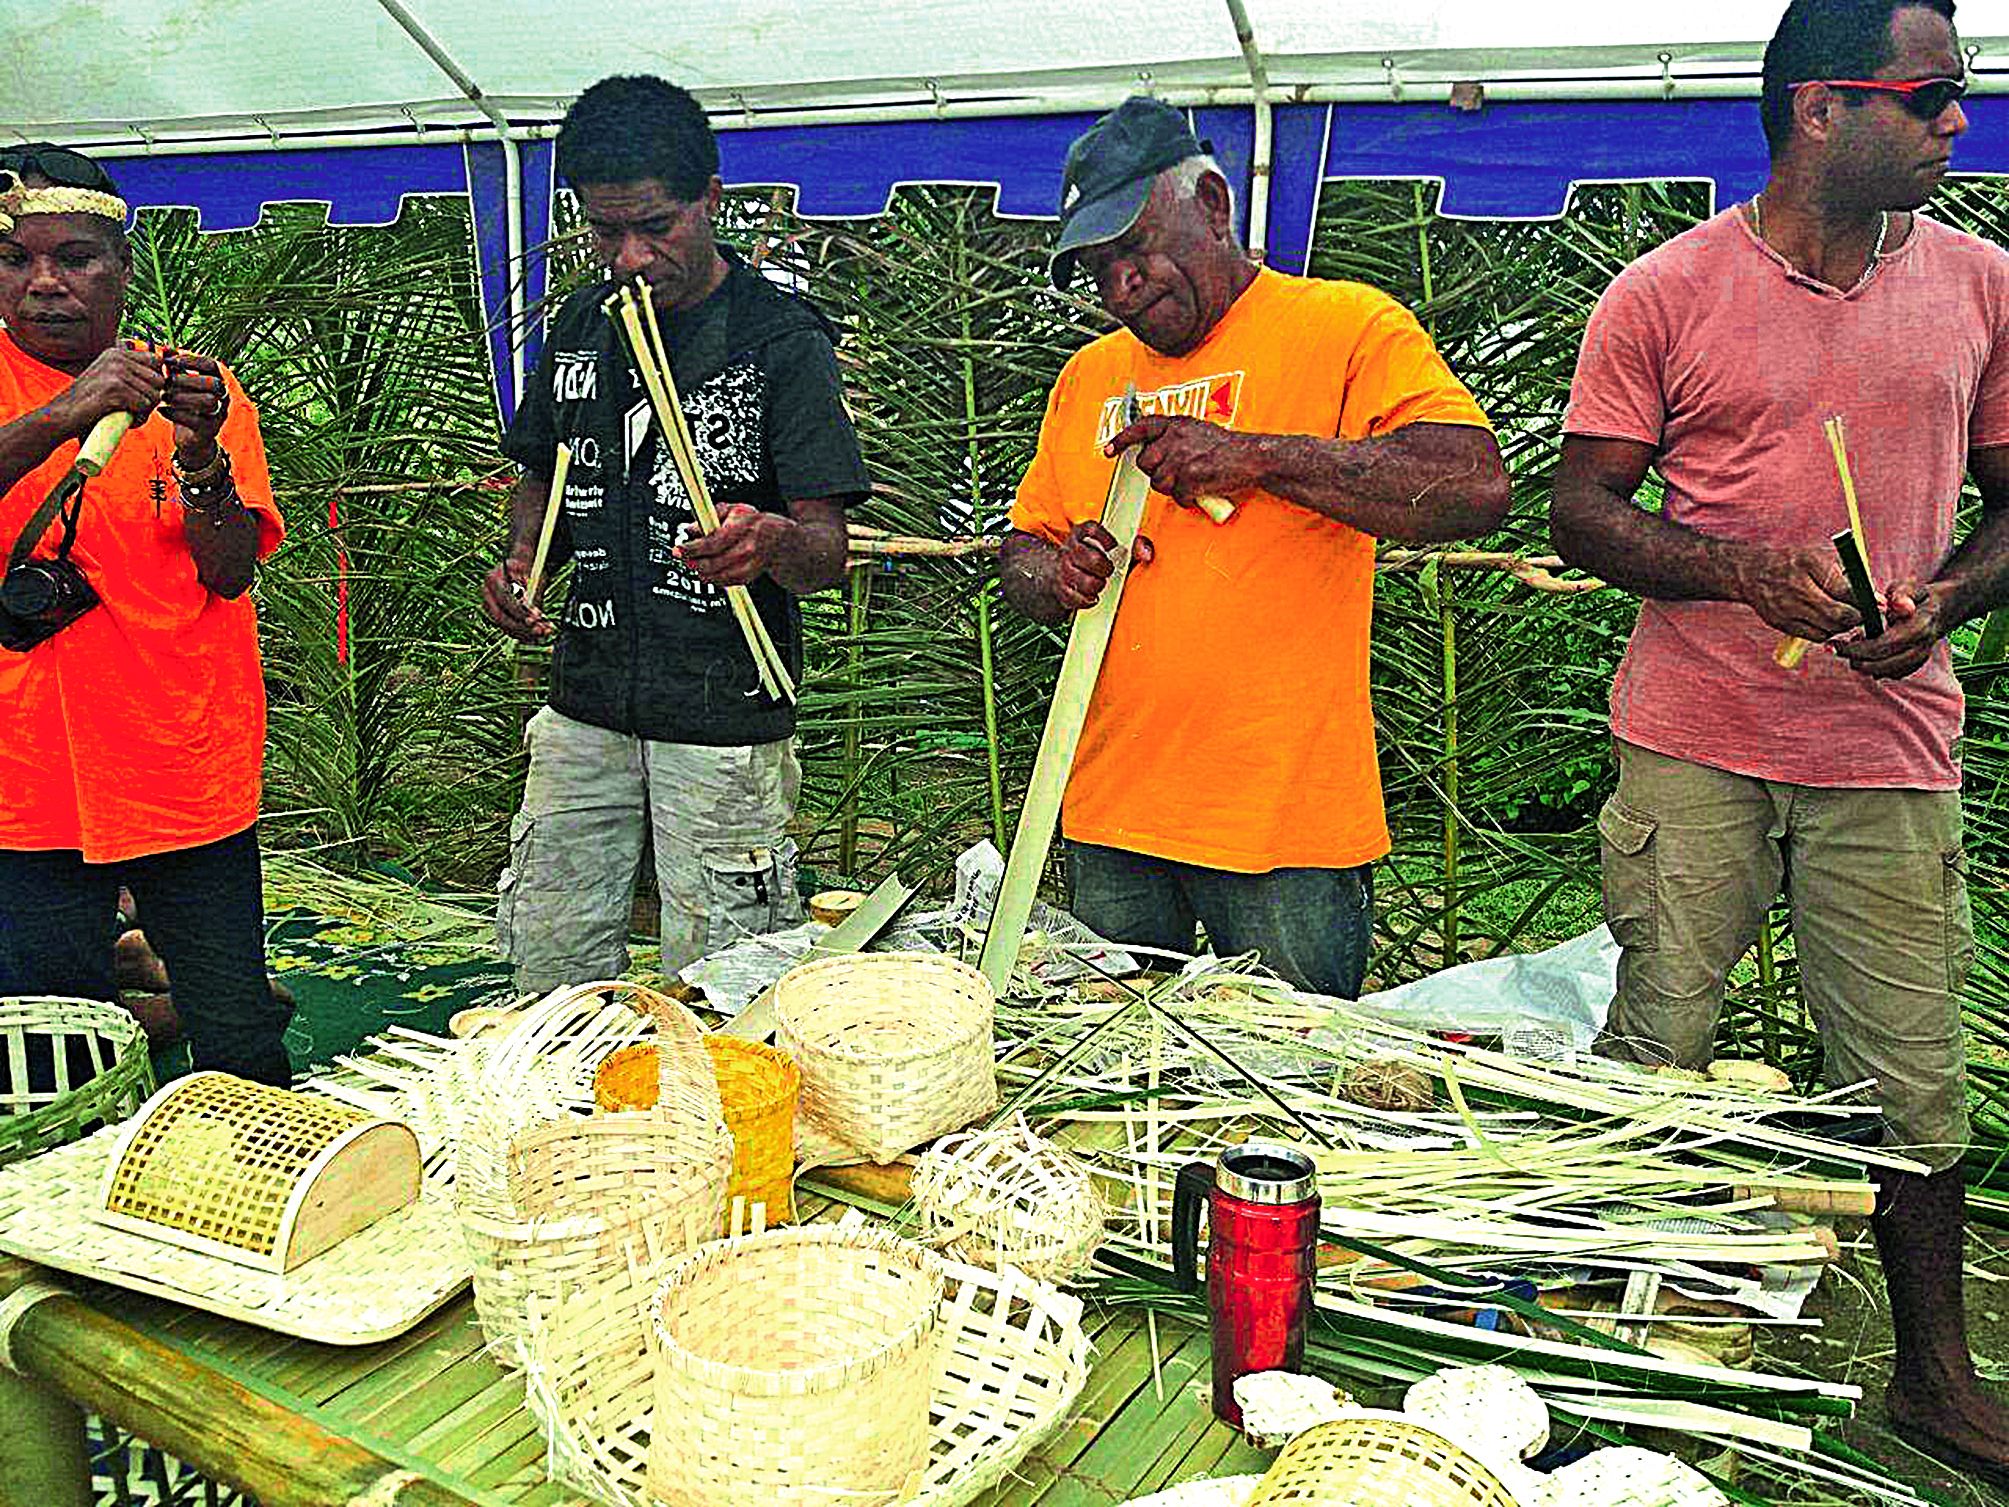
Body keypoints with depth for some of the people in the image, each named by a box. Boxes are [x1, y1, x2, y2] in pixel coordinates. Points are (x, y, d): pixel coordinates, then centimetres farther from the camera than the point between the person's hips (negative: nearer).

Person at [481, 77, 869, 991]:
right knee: (548, 973, 13)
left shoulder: (782, 340, -9)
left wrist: (771, 540, -36)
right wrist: (521, 557, 0)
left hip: (724, 721, -5)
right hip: (585, 705, 5)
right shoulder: (583, 326, 9)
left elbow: (829, 554, -13)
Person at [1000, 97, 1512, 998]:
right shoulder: (1089, 375, 15)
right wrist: (1055, 578, -5)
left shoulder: (1346, 325, -3)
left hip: (1287, 824, -5)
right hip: (1110, 819, 5)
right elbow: (1020, 549, 19)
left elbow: (1478, 488, -17)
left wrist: (1257, 457, -22)